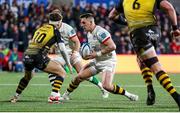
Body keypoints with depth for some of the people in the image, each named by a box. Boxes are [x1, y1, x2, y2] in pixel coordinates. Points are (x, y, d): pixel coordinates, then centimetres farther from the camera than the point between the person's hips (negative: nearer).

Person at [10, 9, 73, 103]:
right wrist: (68, 64, 11)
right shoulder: (55, 31, 5)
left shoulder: (40, 28, 22)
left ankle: (15, 97, 41)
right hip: (38, 57, -7)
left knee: (27, 77, 36)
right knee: (62, 73, 3)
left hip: (26, 56, 7)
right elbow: (62, 49, 1)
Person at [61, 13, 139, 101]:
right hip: (96, 61, 9)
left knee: (106, 86, -23)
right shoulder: (89, 34, 8)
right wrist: (89, 55, 2)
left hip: (108, 62, -9)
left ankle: (128, 95, -8)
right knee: (78, 77, 3)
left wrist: (97, 54, -24)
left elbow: (112, 46, -28)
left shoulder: (100, 32, -22)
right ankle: (66, 94, 21)